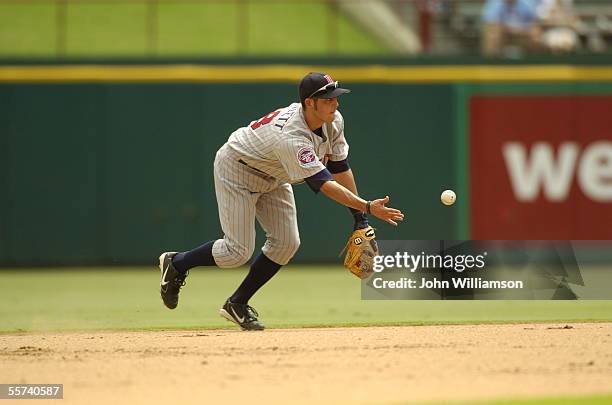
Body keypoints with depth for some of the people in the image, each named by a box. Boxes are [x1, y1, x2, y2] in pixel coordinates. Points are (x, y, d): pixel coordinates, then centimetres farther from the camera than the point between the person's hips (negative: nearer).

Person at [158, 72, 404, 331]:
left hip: (272, 178, 8)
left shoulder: (333, 121, -16)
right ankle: (175, 263, 15)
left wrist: (359, 218, -9)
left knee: (286, 244, -1)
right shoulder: (291, 137, -42)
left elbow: (340, 169, -6)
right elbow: (323, 184, -45)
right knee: (238, 251, -10)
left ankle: (237, 304, 13)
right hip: (237, 170, -8)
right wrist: (367, 207, -52)